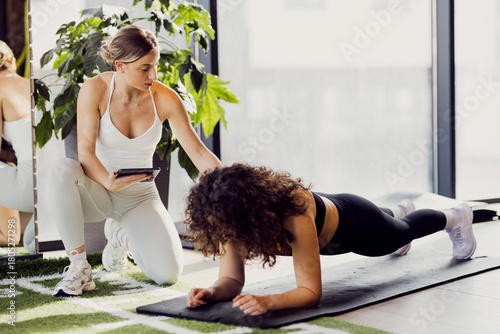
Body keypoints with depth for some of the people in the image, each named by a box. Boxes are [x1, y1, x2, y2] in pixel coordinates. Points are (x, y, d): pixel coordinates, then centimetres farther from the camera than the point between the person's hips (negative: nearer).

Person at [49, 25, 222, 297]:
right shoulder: (95, 90, -16)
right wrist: (109, 182, -41)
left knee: (168, 274, -19)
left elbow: (199, 153, -9)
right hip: (98, 193, -2)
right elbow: (85, 153, -20)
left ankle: (123, 237, 17)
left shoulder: (165, 98, -11)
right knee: (62, 170, -37)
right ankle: (78, 265, -19)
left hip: (141, 198, 2)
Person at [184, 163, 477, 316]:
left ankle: (456, 216, 62)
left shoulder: (293, 216, -50)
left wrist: (268, 301, -64)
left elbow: (312, 291, -47)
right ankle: (400, 210, 76)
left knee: (402, 231, 29)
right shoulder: (231, 217, -33)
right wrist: (211, 293, -47)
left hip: (351, 221, -5)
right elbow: (232, 280, -26)